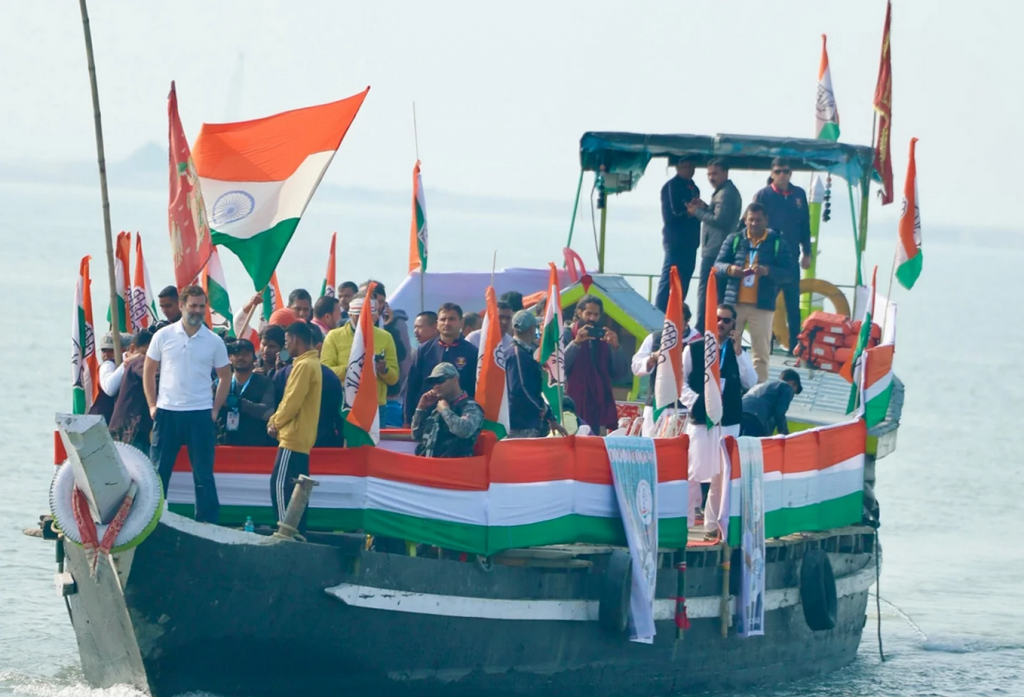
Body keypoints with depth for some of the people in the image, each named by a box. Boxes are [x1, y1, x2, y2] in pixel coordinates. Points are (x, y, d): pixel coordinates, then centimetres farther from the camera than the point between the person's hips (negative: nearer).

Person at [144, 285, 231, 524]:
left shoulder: (214, 342, 1)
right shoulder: (163, 336, 1)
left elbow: (225, 376, 11)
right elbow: (149, 371, 9)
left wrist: (215, 409, 3)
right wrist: (152, 405, 2)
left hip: (200, 414, 0)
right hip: (167, 412, 0)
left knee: (203, 473, 3)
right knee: (158, 470, 4)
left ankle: (207, 522, 8)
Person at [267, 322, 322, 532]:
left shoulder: (304, 365, -15)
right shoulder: (311, 363, 17)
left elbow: (292, 401, -18)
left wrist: (275, 423, -4)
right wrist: (275, 421, 8)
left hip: (293, 437, -10)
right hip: (302, 438, 10)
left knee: (281, 485, -11)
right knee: (295, 488, 10)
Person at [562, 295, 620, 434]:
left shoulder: (604, 334, 11)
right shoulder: (568, 333, 1)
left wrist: (615, 347, -8)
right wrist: (576, 342, -23)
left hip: (600, 400, 3)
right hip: (575, 399, -3)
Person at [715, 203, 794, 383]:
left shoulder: (777, 243, 3)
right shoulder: (734, 240, 8)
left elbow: (787, 273, -2)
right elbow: (718, 265, 5)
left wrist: (767, 271, -22)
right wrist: (730, 269, -19)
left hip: (762, 306, -1)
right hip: (734, 303, 1)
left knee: (761, 352, 1)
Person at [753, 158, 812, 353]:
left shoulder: (799, 194, 6)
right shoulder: (763, 196, -5)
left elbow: (805, 225, 11)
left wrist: (807, 253, 10)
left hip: (791, 258, 3)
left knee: (793, 305, 7)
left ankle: (795, 345, 13)